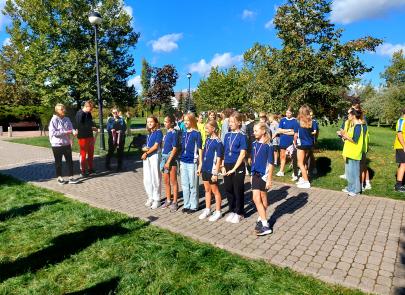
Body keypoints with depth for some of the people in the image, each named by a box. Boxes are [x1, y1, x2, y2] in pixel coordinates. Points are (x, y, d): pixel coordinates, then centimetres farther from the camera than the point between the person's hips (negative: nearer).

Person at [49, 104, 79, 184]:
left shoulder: (67, 119, 4)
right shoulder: (54, 120, -10)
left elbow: (71, 128, 3)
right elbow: (53, 132, -16)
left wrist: (73, 132, -20)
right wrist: (65, 132, -20)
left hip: (67, 144, 4)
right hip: (57, 144, -4)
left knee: (70, 161, 6)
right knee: (58, 162, 10)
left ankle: (71, 177, 14)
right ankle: (59, 177, 24)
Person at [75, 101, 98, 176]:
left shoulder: (88, 114, 10)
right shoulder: (80, 114, -14)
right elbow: (79, 126, -22)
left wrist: (93, 127, -2)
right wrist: (91, 128, -21)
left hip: (90, 136, 8)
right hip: (83, 137, -8)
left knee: (91, 153, 14)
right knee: (83, 154, 1)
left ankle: (90, 168, 27)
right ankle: (83, 171, 10)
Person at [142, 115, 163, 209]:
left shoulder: (158, 132, -5)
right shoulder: (149, 133, 17)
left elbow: (156, 146, -11)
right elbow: (146, 147, 18)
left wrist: (146, 153, -7)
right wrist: (144, 148, -5)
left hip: (155, 156, -7)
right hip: (146, 157, 7)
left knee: (155, 179, -2)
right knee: (147, 179, 10)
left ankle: (156, 200, 9)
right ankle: (150, 198, 24)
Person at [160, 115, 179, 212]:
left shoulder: (174, 133, -12)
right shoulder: (167, 133, 11)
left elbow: (175, 148, -16)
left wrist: (168, 161, -18)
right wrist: (163, 159, 11)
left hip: (171, 158, -8)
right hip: (164, 157, 8)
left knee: (173, 182, 2)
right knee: (166, 181, 15)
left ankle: (175, 202, 13)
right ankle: (168, 200, 28)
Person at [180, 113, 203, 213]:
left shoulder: (196, 133, -8)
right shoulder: (184, 134, 10)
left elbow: (200, 149, -8)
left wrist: (200, 164, -11)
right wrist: (181, 162, 15)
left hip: (192, 162, -6)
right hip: (183, 162, 6)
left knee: (193, 185, 4)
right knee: (184, 185, 13)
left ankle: (193, 206, 17)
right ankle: (186, 204, 25)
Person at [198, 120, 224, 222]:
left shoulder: (218, 142, -15)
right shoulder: (208, 139, 7)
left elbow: (218, 159, -16)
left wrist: (215, 173, -17)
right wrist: (201, 167, 14)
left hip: (212, 170, -7)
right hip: (205, 169, 7)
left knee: (215, 191, 6)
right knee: (207, 190, 16)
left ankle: (218, 212, 19)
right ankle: (207, 210, 29)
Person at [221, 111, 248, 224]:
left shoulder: (242, 136, -9)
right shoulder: (227, 135, 7)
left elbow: (242, 154, -13)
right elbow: (224, 152, 10)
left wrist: (234, 169, -16)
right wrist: (223, 166, 1)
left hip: (238, 167, -5)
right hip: (227, 166, 5)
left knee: (238, 190, 6)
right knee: (228, 189, 12)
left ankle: (239, 213, 22)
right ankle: (232, 210, 29)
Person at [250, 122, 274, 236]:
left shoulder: (268, 145, -13)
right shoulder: (255, 144, 5)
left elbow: (271, 164, -12)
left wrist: (269, 179, -13)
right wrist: (252, 173, 14)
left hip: (264, 175, -5)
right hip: (255, 174, 5)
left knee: (263, 199, 5)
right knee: (256, 199, 5)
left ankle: (262, 220, 17)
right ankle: (262, 220, 16)